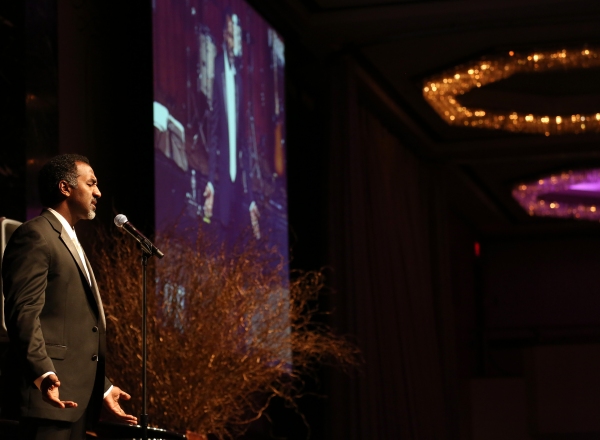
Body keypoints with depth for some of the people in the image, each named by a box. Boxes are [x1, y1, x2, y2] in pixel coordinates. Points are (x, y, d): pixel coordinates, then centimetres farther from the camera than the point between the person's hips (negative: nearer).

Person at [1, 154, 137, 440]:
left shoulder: (69, 242, 24)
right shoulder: (35, 236, -7)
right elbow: (23, 312, -19)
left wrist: (102, 388, 23)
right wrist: (44, 373, -31)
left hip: (76, 395, 10)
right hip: (50, 393, -10)